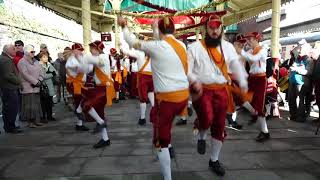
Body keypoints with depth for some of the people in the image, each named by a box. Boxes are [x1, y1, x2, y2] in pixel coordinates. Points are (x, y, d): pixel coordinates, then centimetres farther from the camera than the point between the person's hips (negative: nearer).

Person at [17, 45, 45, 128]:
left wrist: (39, 81, -6)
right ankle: (30, 122, 2)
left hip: (36, 87, 6)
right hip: (27, 87, -6)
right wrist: (35, 82, -14)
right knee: (29, 104, -5)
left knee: (37, 103, 7)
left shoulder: (36, 61, 16)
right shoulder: (22, 62, -6)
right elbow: (25, 74, -15)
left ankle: (37, 120, 13)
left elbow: (41, 72, 11)